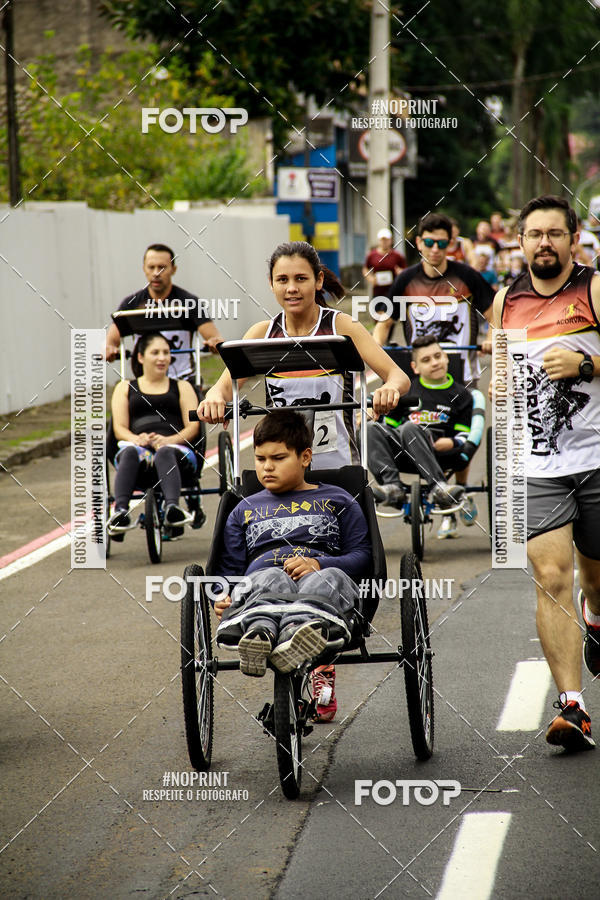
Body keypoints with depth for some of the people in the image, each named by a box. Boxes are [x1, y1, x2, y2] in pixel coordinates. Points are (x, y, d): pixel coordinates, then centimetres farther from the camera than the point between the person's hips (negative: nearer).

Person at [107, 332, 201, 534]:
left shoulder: (182, 387, 26)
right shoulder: (125, 388, 27)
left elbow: (193, 427, 12)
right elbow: (119, 428, 14)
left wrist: (169, 440, -10)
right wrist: (136, 439, -11)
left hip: (177, 449, -1)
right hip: (139, 446, 1)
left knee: (165, 453, -39)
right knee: (129, 452, -37)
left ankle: (172, 507, -64)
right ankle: (120, 511, -57)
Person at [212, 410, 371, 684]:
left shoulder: (337, 501, 26)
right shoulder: (245, 510, 33)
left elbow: (362, 555, 14)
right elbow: (231, 566, 27)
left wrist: (318, 564, -7)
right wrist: (223, 596, 2)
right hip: (260, 586, 1)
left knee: (330, 579, -40)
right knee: (271, 578, -38)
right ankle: (259, 633, -74)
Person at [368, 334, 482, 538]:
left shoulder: (460, 395, 15)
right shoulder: (406, 391, 24)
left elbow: (464, 436, 8)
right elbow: (389, 424, 27)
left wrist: (451, 443, -14)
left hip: (439, 451, -3)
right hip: (403, 453, 3)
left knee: (409, 428, -36)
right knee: (373, 428, -25)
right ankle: (392, 487, -42)